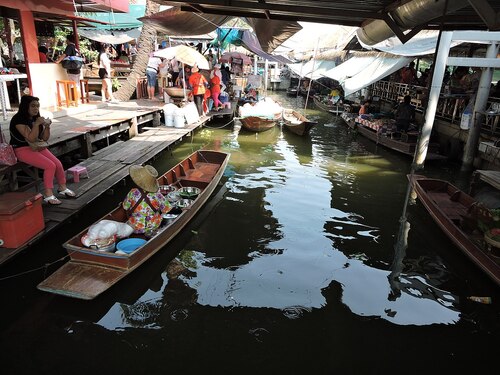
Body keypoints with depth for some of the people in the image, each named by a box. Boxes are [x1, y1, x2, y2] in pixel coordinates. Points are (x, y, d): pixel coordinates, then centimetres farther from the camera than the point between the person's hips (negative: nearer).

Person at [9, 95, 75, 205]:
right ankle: (48, 195, -16)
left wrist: (47, 126, -7)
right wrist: (36, 124, -29)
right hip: (22, 150, -7)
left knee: (58, 164, -10)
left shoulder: (36, 118, 8)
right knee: (50, 166, -24)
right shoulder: (18, 119, -16)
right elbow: (31, 139, -23)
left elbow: (44, 138, 9)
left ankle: (63, 188, 11)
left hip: (37, 147, 7)